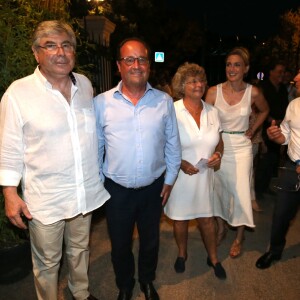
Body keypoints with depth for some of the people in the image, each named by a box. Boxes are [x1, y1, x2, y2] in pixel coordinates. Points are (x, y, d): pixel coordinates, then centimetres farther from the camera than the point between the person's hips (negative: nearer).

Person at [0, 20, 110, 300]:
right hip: (45, 199, -4)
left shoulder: (85, 84, 2)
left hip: (86, 192, 5)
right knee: (47, 262, 15)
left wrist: (100, 175, 15)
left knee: (80, 249, 25)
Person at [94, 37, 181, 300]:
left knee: (150, 240, 22)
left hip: (154, 187, 1)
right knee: (120, 244, 19)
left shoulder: (164, 101, -5)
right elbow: (95, 147, -2)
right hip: (117, 189, -1)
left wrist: (169, 180, 3)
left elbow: (172, 144, 1)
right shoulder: (102, 103, -9)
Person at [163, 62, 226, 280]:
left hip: (205, 174, 3)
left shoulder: (212, 111, 2)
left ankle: (213, 258, 38)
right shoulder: (172, 111, -12)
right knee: (180, 218, 15)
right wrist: (181, 163, -18)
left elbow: (218, 140, 13)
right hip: (179, 175, -3)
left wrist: (218, 154, -7)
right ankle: (182, 254, 42)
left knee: (207, 217, 14)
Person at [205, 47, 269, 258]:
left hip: (241, 147, 0)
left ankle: (239, 238, 26)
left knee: (240, 192, 4)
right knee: (217, 189, 13)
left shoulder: (253, 92, -4)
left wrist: (253, 131, 6)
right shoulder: (214, 91, -7)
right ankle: (221, 229, 36)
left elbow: (264, 110, 16)